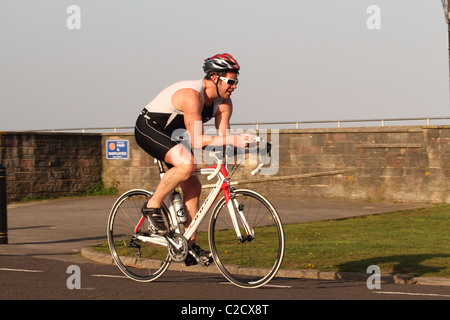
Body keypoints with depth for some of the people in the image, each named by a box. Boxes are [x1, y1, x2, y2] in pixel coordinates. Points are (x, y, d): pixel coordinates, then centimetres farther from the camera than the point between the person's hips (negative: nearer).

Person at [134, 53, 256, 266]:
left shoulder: (224, 102, -4)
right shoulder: (192, 95, -31)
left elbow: (223, 136, -7)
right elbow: (196, 140, -35)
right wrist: (233, 140, -41)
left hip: (169, 135, 9)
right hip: (148, 128, -9)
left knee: (192, 187, 1)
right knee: (187, 163, -32)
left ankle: (190, 247, 7)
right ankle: (152, 206, -14)